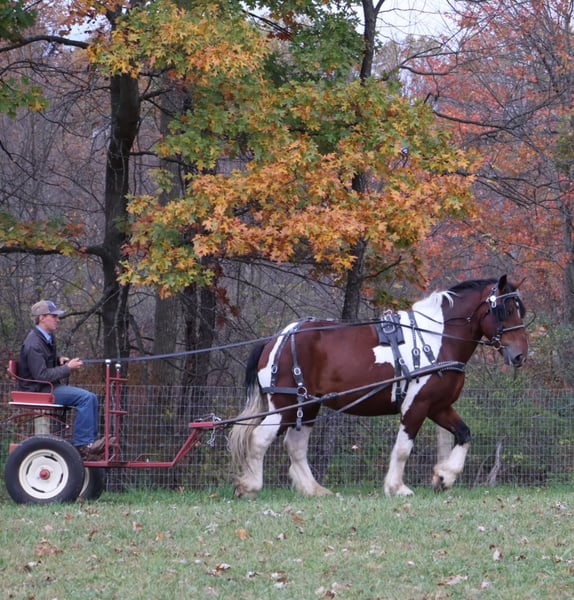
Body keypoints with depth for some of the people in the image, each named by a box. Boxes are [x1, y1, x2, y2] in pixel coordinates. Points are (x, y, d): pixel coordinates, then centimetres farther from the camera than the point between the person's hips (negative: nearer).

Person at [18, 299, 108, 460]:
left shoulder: (48, 337, 13)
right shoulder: (33, 344, -19)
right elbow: (41, 375, -24)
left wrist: (60, 359, 10)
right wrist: (68, 368, -19)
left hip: (50, 387, 10)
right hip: (38, 390, -10)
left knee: (91, 398, 3)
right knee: (85, 398, -22)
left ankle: (91, 442, 1)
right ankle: (82, 445, -21)